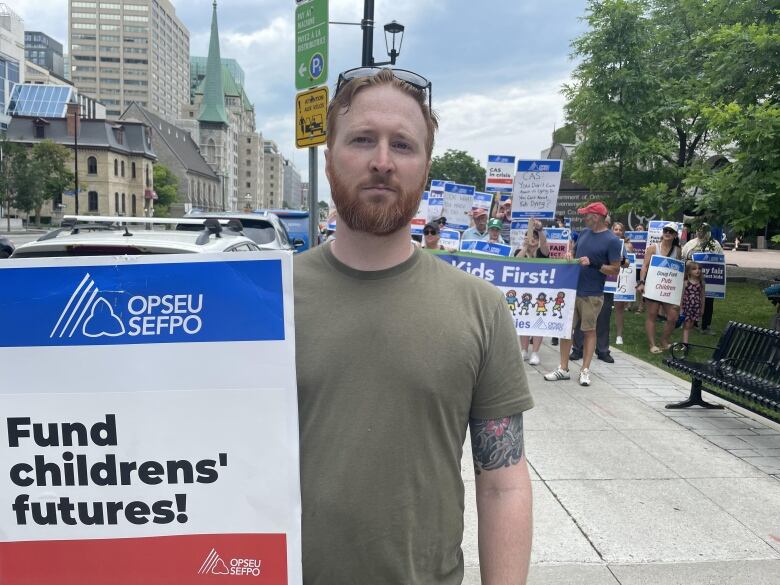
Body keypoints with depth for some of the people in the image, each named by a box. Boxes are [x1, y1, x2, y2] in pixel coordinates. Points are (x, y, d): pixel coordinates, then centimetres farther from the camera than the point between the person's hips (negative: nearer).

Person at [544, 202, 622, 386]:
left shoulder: (611, 240, -9)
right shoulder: (584, 232, 8)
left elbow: (615, 270, -9)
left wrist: (593, 264, -20)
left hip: (592, 295, -6)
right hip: (572, 289, 6)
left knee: (589, 331, 5)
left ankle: (585, 370, 14)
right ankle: (563, 368, 15)